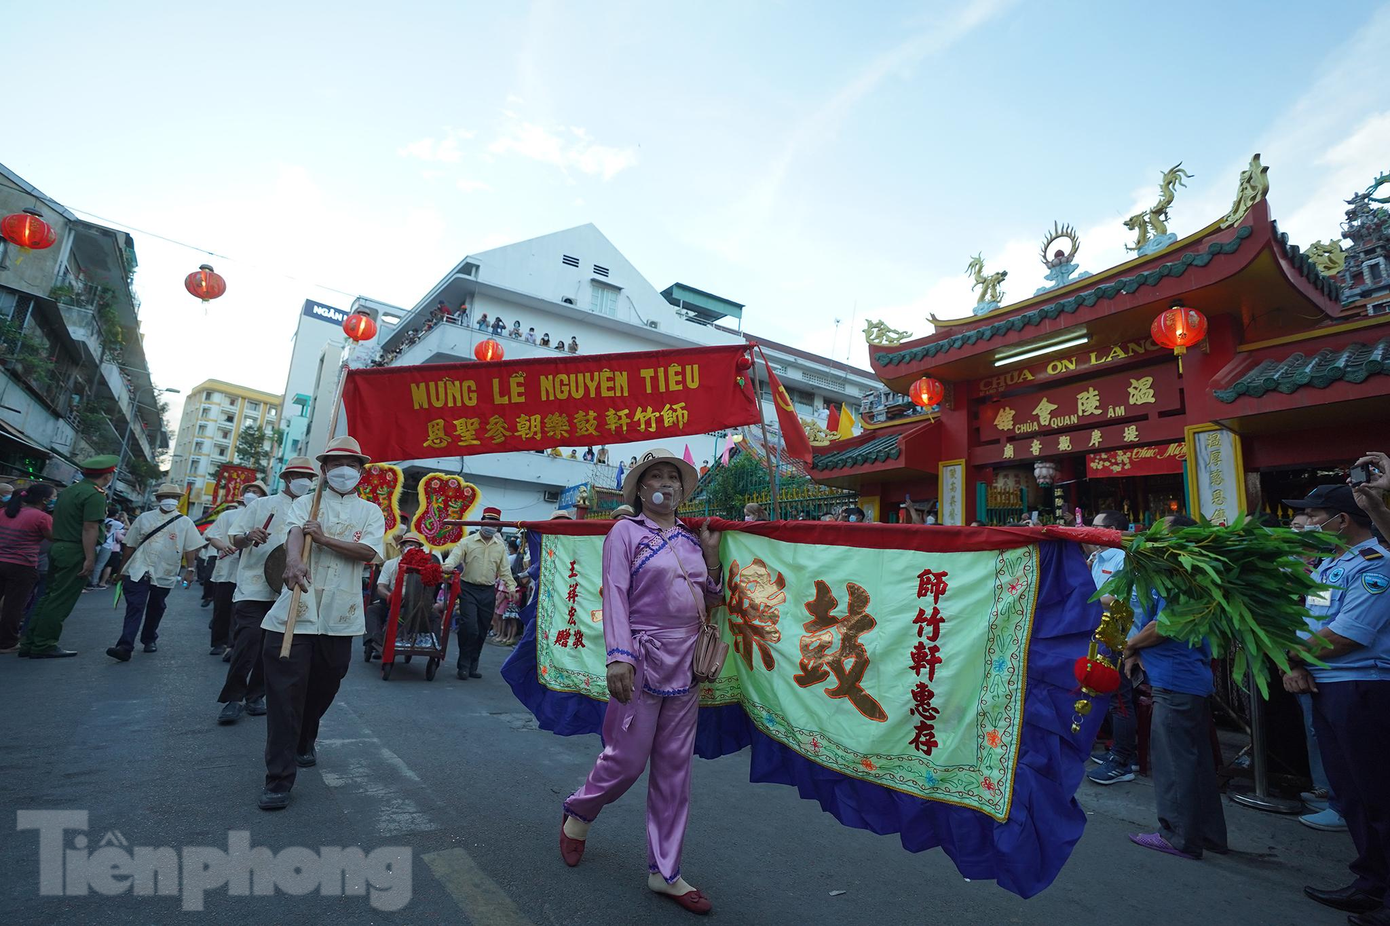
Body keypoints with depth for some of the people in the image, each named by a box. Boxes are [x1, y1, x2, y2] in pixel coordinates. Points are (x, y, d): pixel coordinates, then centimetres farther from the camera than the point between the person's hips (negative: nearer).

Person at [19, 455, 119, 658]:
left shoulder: (68, 491, 14)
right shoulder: (95, 495, -15)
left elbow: (57, 521, 19)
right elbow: (89, 528, -21)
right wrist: (90, 559, -19)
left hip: (57, 547, 9)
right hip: (75, 552, -9)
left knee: (49, 596, 15)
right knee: (61, 601, -2)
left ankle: (29, 642, 19)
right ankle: (43, 646, 3)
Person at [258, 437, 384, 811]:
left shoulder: (371, 512, 9)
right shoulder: (305, 503, 7)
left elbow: (368, 552, -8)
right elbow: (295, 535, -15)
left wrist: (324, 538, -18)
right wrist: (293, 562, -37)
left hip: (339, 619, 2)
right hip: (296, 613, -2)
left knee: (323, 689, 15)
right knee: (285, 693, -4)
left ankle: (305, 743, 41)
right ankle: (278, 779, 4)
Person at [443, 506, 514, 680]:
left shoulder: (500, 546, 9)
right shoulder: (467, 542, -1)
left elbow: (504, 569, 11)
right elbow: (454, 556, -15)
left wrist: (511, 586, 1)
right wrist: (448, 566, -36)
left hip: (488, 592, 4)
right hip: (469, 589, -4)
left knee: (481, 632, 8)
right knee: (469, 627, -13)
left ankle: (472, 666, 20)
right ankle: (464, 665, 3)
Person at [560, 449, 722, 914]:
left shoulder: (691, 537, 11)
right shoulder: (626, 532, -4)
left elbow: (711, 600, 15)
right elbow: (615, 596, -11)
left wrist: (712, 553, 1)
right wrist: (618, 656, -21)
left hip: (687, 664, 5)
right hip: (644, 660, -5)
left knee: (674, 769, 10)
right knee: (626, 760, 4)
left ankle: (664, 871, 25)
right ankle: (577, 815, 37)